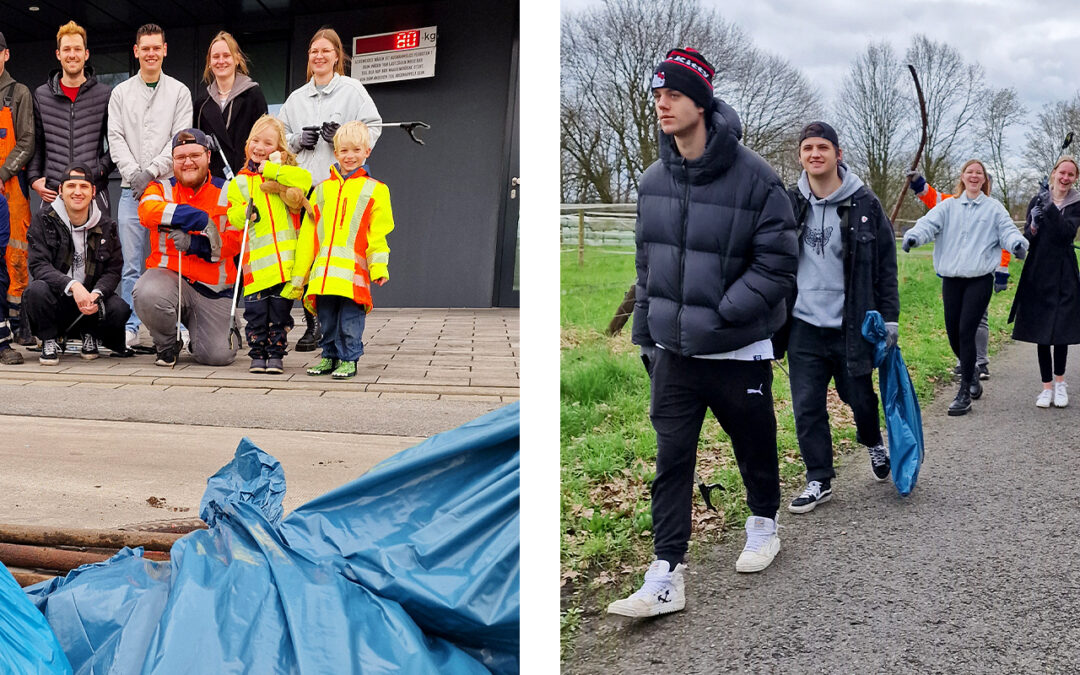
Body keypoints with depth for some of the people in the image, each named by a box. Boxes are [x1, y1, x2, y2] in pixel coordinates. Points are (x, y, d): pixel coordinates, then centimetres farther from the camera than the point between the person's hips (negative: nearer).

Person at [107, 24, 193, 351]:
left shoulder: (179, 92, 8)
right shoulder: (121, 93, 13)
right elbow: (116, 139, 7)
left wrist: (152, 171, -12)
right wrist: (134, 173, -9)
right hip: (131, 189, 1)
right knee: (133, 265, 0)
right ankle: (130, 328, 4)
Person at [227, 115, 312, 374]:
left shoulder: (283, 173, 10)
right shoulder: (240, 182, 12)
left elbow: (305, 179, -12)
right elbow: (233, 218, 6)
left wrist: (270, 169, -11)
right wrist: (245, 212, -15)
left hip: (286, 258, 0)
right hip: (257, 261, 1)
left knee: (280, 311, 5)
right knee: (255, 311, -1)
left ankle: (276, 353, 16)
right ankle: (258, 354, 14)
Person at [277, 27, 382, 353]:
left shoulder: (352, 90, 7)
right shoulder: (296, 98, 21)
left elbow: (373, 128, 2)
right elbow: (278, 135, 23)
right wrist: (298, 139, 3)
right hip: (304, 184, 4)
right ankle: (313, 324, 9)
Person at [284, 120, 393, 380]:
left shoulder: (375, 190, 5)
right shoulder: (322, 189, 15)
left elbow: (378, 233, 1)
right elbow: (308, 234, 16)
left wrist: (378, 268, -10)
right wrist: (298, 276, 15)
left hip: (354, 270, -4)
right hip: (324, 270, 4)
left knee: (350, 319, -2)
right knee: (327, 318, 10)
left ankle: (348, 360, 9)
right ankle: (329, 356, 23)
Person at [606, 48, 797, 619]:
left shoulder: (754, 178, -15)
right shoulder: (653, 181, 3)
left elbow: (778, 265, -14)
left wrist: (718, 314, -20)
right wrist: (646, 332, 12)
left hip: (739, 351, -4)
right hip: (673, 352, 4)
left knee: (754, 445, 16)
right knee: (671, 458, 2)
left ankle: (764, 523, 43)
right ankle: (666, 574, 7)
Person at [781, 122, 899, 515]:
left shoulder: (864, 205, -3)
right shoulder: (789, 204, 3)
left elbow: (886, 266, 1)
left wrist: (889, 318, -2)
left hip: (850, 326, -2)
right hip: (803, 326, 2)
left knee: (860, 396, 12)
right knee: (807, 407, 3)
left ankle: (874, 443, 44)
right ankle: (819, 481, 16)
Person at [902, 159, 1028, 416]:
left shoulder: (994, 208, 8)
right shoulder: (948, 206, 12)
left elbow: (1007, 230, -2)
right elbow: (929, 223, -3)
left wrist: (1017, 243, -26)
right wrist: (913, 236, -25)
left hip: (980, 278, -3)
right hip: (951, 277, 3)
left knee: (966, 332, -10)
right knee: (953, 332, 5)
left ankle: (965, 392, -4)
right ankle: (971, 377, 32)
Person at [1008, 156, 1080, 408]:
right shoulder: (1037, 201, 5)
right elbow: (1027, 238, 1)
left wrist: (1051, 210, -25)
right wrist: (1033, 226, -20)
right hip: (1039, 274, 1)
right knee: (1041, 333, 3)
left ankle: (1060, 381, 20)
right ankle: (1047, 386, 12)